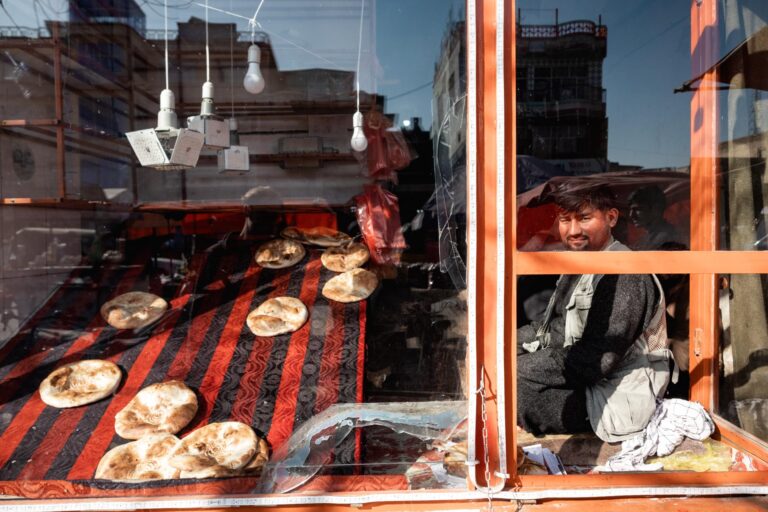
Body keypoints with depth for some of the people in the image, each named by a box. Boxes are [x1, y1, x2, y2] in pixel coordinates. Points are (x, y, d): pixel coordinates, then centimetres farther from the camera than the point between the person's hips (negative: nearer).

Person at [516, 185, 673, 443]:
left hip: (614, 400, -9)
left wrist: (515, 367, -23)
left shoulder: (624, 274, -20)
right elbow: (556, 329, 12)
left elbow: (595, 360, -25)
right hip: (582, 381, 10)